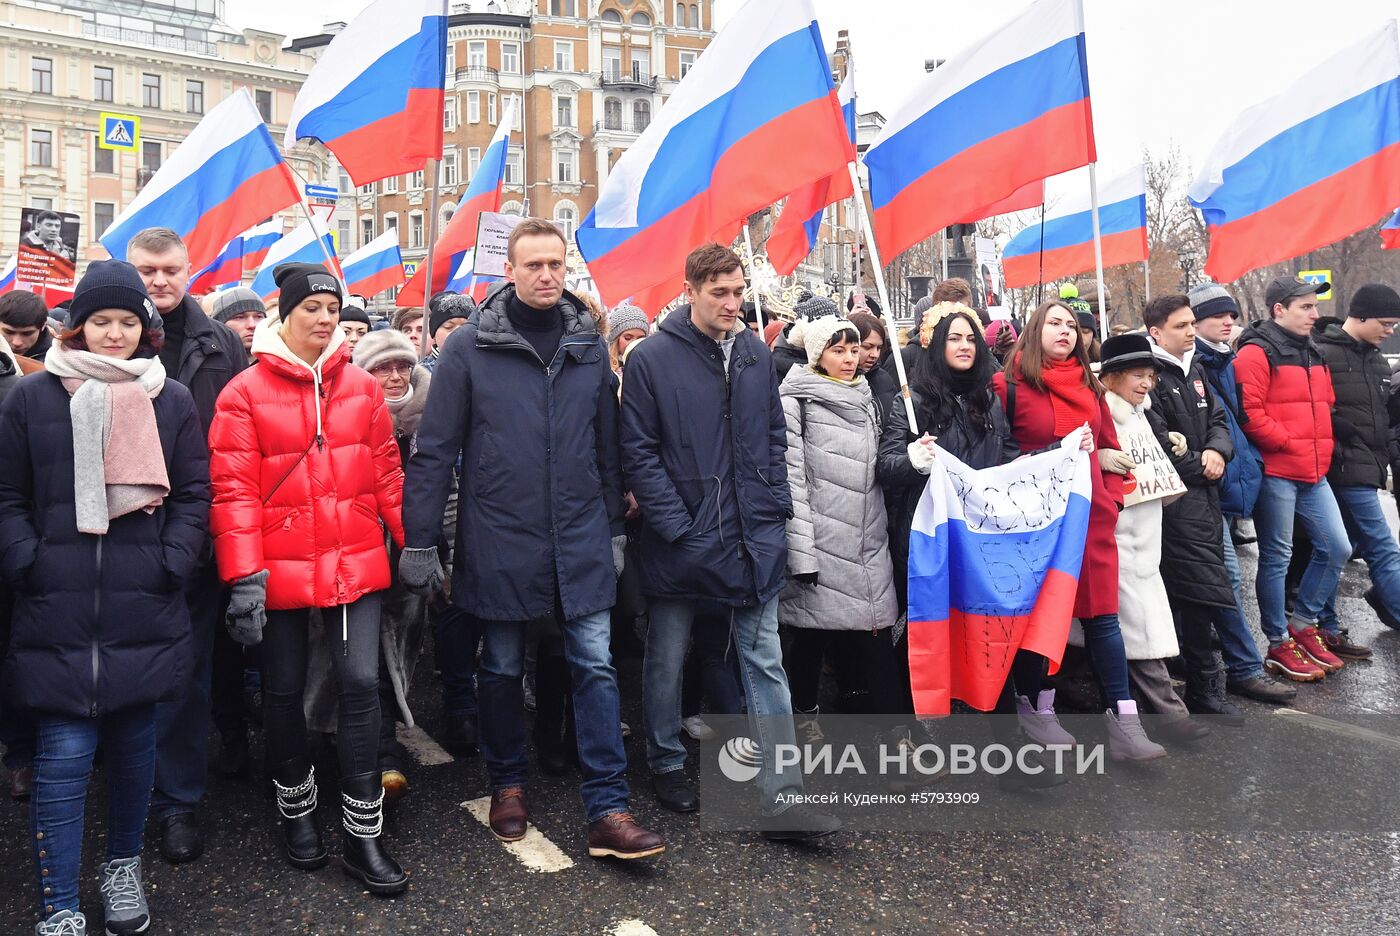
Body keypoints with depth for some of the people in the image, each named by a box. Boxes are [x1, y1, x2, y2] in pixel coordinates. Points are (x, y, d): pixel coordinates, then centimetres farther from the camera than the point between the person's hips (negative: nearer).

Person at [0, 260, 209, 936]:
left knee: (134, 740, 13)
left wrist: (172, 565, -5)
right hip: (57, 612, -1)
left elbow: (193, 495, 7)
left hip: (145, 611, 1)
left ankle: (123, 865, 33)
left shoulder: (171, 400, 7)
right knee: (64, 756, -2)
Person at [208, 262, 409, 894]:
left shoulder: (362, 386, 5)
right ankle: (296, 809, 37)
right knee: (284, 691, 14)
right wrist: (244, 575, -13)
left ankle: (363, 834, 12)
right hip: (281, 568, -2)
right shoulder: (246, 392, -5)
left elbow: (386, 471, 9)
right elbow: (233, 488, -9)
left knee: (360, 684, 0)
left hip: (355, 563, 2)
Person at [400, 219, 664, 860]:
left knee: (595, 667, 1)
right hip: (499, 540, -2)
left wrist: (614, 527, 12)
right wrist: (420, 542, -6)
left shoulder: (589, 344, 5)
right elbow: (434, 451, -4)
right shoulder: (469, 347, -5)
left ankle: (608, 812, 9)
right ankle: (507, 784, 34)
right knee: (502, 668, 14)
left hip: (581, 541, 2)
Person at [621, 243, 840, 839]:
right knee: (666, 660, 14)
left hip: (753, 538, 4)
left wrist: (774, 506, 1)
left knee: (765, 665, 4)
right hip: (679, 540, -3)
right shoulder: (651, 359, -7)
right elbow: (639, 453, -10)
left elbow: (774, 436, 12)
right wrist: (676, 527, -15)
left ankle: (782, 797, 10)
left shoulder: (756, 354, 7)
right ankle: (666, 765, 35)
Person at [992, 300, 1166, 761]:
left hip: (1090, 515, 5)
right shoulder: (1008, 385, -4)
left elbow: (1109, 448, 17)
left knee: (1102, 613, 4)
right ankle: (1035, 708, 21)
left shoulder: (1089, 386, 15)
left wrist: (1112, 498, 6)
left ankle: (1124, 722, 7)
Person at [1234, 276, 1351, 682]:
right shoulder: (1256, 354, -10)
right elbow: (1249, 413, -19)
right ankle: (1279, 646, 11)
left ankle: (1302, 624, 26)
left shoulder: (1312, 354, 17)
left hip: (1313, 472, 8)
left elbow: (1325, 406, 24)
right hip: (1276, 472, -8)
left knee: (1337, 548, 10)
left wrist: (1321, 448, 12)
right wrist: (1288, 443, -14)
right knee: (1277, 558, 1)